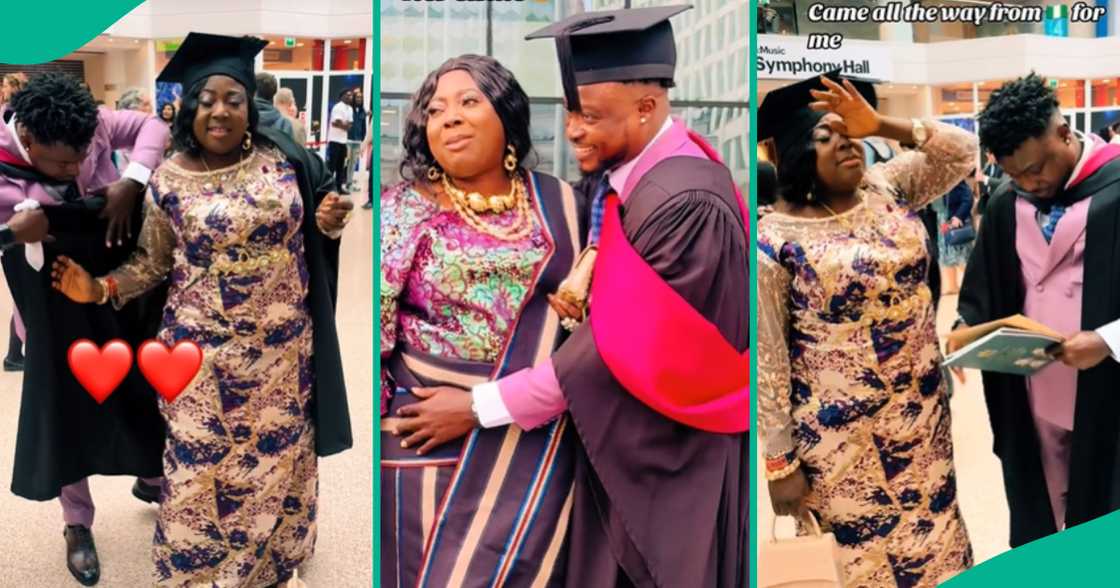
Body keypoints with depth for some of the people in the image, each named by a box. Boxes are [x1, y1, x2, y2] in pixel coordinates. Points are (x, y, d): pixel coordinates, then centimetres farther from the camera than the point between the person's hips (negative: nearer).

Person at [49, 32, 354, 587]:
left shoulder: (283, 158, -4)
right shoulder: (169, 181, -7)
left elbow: (315, 220, 8)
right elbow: (152, 261, 0)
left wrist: (331, 222, -14)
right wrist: (101, 288, -15)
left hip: (281, 344, 2)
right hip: (203, 349, -2)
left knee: (278, 455, 14)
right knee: (203, 460, 7)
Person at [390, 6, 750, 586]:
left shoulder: (686, 203, -28)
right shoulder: (635, 166, 0)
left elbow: (619, 343, -24)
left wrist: (479, 407, -18)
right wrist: (582, 281, -9)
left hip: (672, 459, -8)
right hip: (622, 440, 8)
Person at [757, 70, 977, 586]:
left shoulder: (888, 187, 1)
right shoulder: (775, 239, -16)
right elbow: (767, 359, -15)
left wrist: (882, 126, -14)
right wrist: (779, 463, -13)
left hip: (922, 410, 5)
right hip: (842, 432, -5)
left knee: (939, 544, 19)